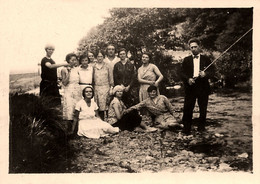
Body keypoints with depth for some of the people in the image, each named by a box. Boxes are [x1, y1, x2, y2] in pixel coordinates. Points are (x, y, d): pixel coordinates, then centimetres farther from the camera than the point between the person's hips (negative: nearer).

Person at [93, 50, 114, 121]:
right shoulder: (94, 67, 9)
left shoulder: (107, 67, 5)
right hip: (96, 88, 2)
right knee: (98, 107, -2)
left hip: (105, 88, -1)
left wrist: (111, 88, 0)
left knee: (105, 106, -7)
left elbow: (111, 78, 7)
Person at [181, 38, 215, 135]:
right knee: (188, 108, -3)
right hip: (190, 86, 0)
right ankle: (186, 128, 6)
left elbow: (212, 71, 5)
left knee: (203, 108, 5)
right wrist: (188, 79, -14)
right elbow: (182, 73, 5)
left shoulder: (206, 59, 9)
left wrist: (205, 74, -16)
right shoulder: (186, 60, 11)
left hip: (203, 87, 0)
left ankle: (201, 127, 18)